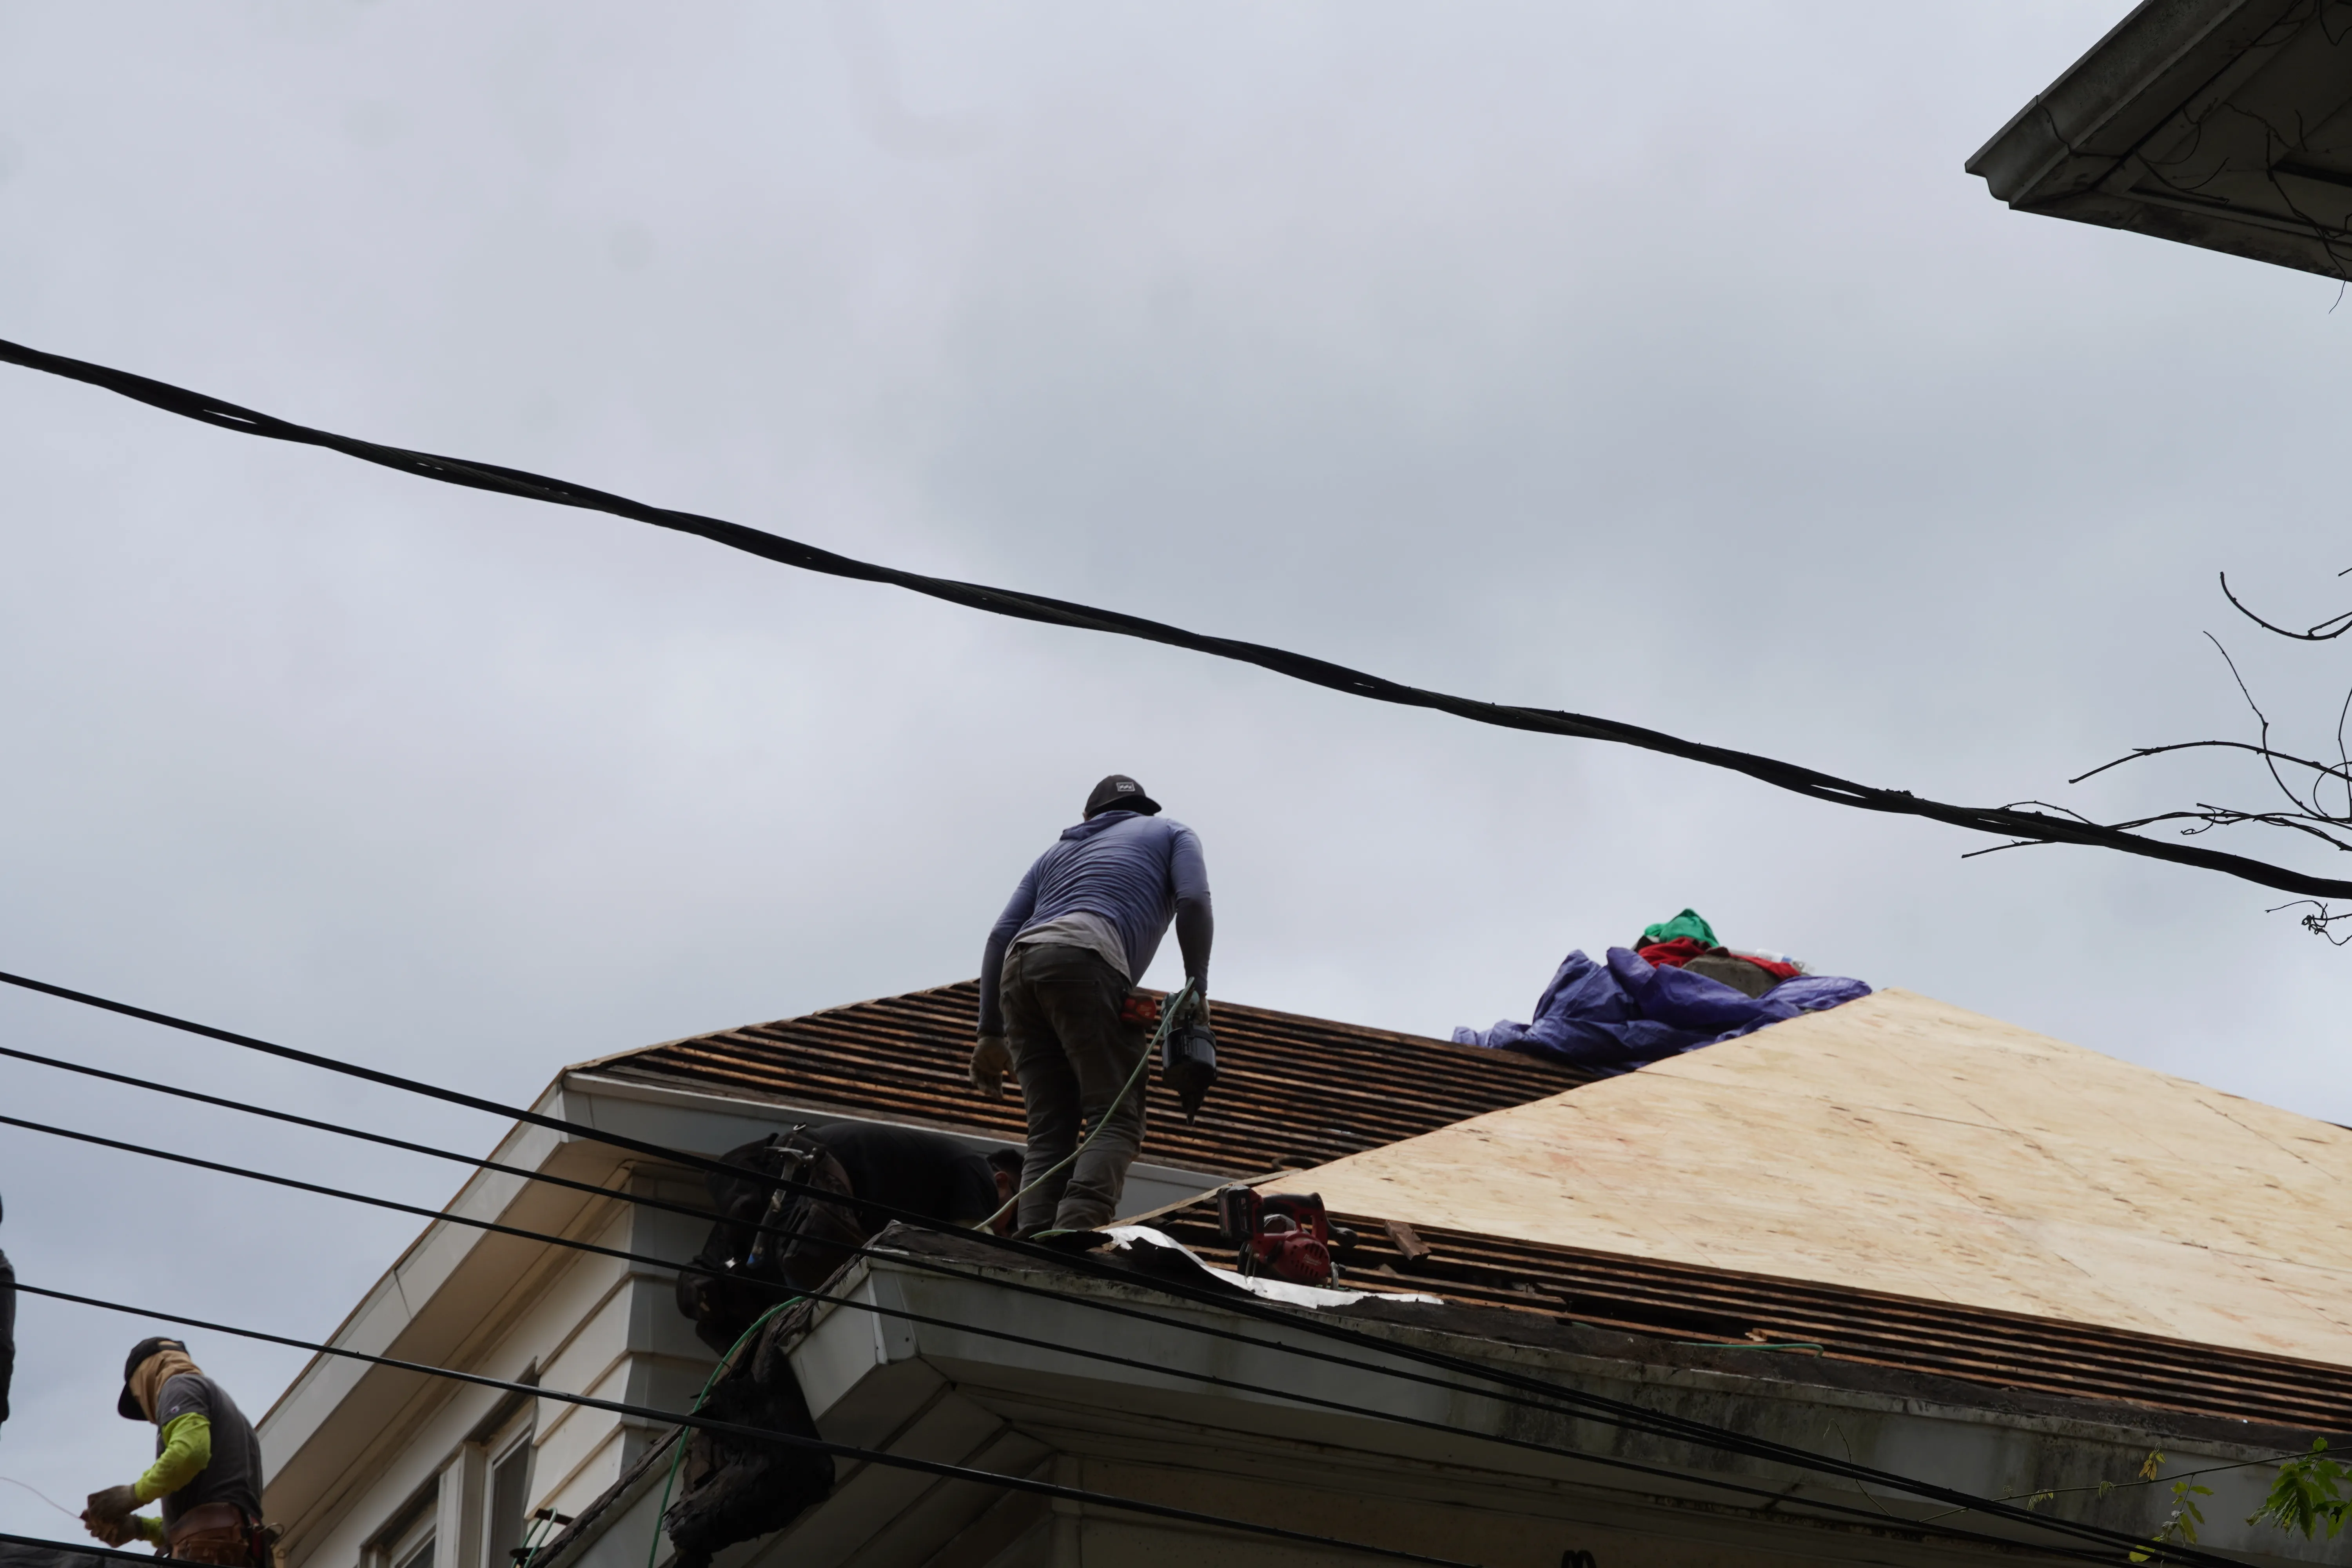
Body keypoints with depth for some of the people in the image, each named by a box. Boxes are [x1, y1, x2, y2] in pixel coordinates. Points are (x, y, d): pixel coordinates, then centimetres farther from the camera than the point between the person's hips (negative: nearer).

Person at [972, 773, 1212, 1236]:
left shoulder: (1060, 850, 37)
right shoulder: (1171, 834, 28)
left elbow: (1001, 935, 25)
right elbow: (1193, 901, 5)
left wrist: (991, 1033, 22)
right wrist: (1197, 989, 6)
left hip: (1019, 965, 5)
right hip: (1085, 959, -5)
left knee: (1050, 1134, 2)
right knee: (1117, 1121, -12)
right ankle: (1075, 1237, -37)